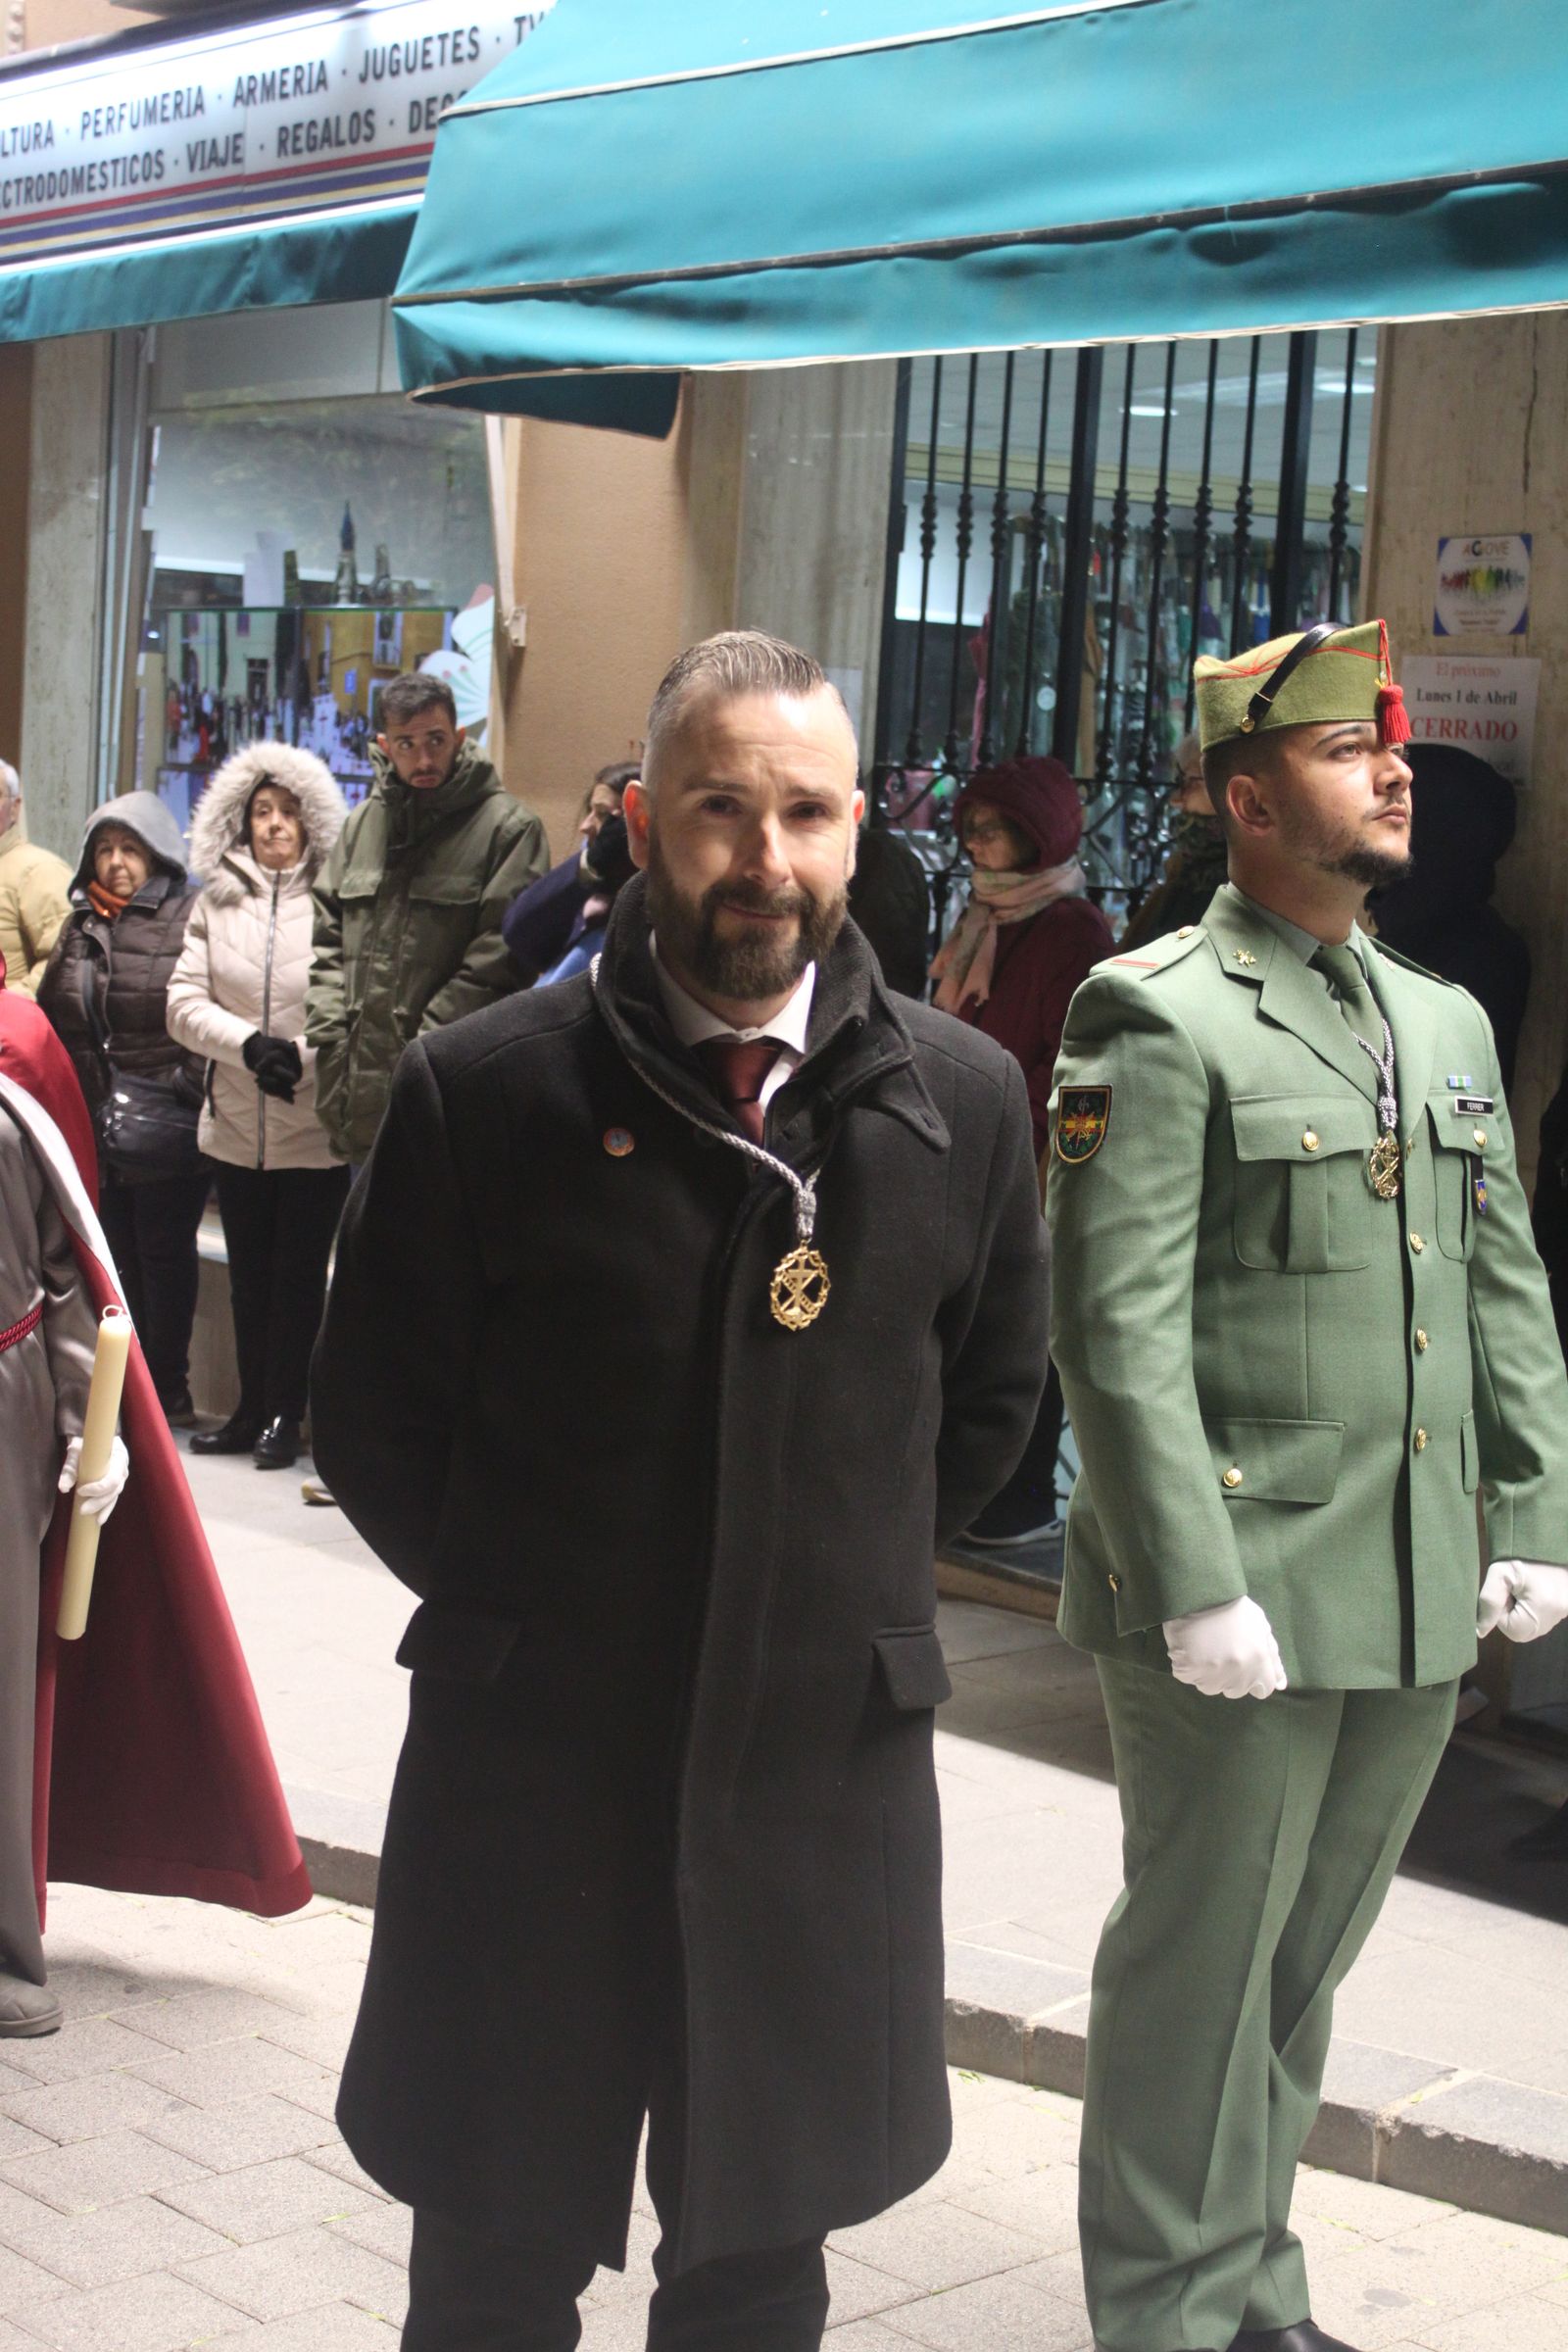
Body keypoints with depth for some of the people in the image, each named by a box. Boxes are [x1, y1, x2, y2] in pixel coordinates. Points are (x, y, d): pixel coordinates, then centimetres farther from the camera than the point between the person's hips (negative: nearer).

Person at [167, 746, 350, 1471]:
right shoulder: (217, 903, 5)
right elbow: (184, 1003, -1)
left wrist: (304, 1055, -22)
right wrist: (249, 1045, -15)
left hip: (314, 1130, -4)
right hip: (236, 1127, 4)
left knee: (298, 1276, 5)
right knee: (249, 1277, 15)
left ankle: (283, 1416, 15)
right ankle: (252, 1409, 26)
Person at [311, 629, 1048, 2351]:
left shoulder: (962, 1100, -1)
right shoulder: (482, 1089, -8)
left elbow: (993, 1398, 14)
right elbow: (373, 1418, 3)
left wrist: (844, 1589, 10)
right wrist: (514, 1612, 5)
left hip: (829, 1763, 2)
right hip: (529, 1770, -1)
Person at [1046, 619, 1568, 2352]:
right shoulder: (1155, 1017, -9)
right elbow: (1122, 1331, -15)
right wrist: (1197, 1588, -18)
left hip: (1419, 1614, 7)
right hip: (1241, 1599, -7)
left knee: (1303, 1965, 18)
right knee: (1200, 1969, 6)